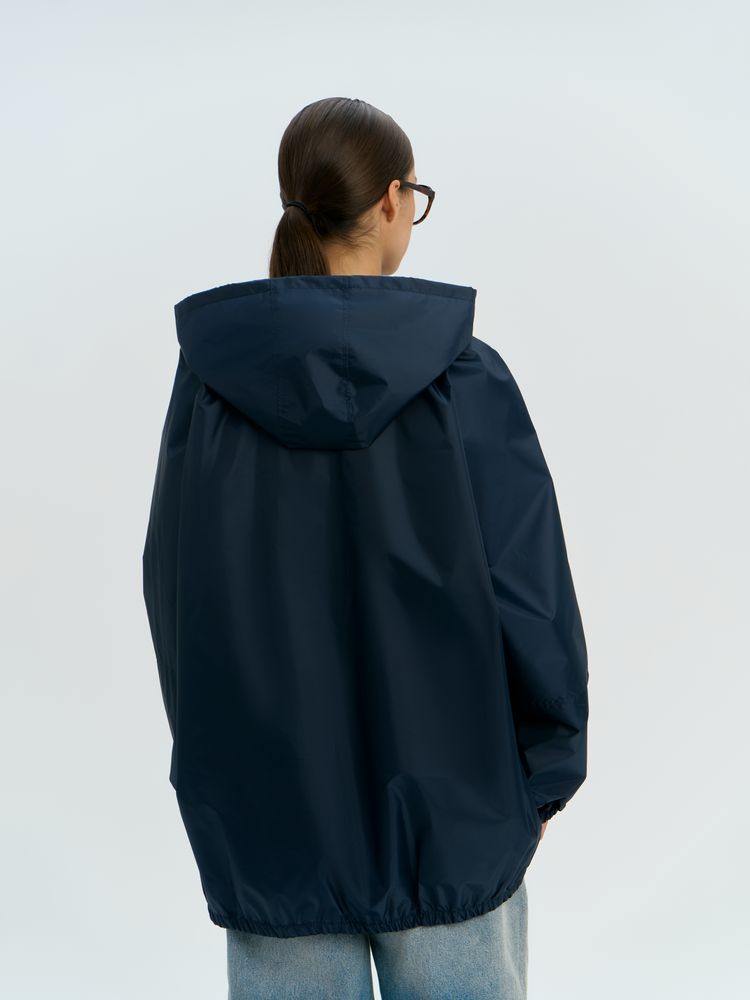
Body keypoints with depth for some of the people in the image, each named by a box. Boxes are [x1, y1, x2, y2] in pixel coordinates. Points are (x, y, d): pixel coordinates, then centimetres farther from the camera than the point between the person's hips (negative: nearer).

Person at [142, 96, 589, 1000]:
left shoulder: (208, 378, -7)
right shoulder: (466, 379, -14)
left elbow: (174, 593, 0)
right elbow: (532, 596, -11)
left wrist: (211, 764, 13)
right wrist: (547, 777, 4)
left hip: (268, 813, 2)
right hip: (447, 812, -1)